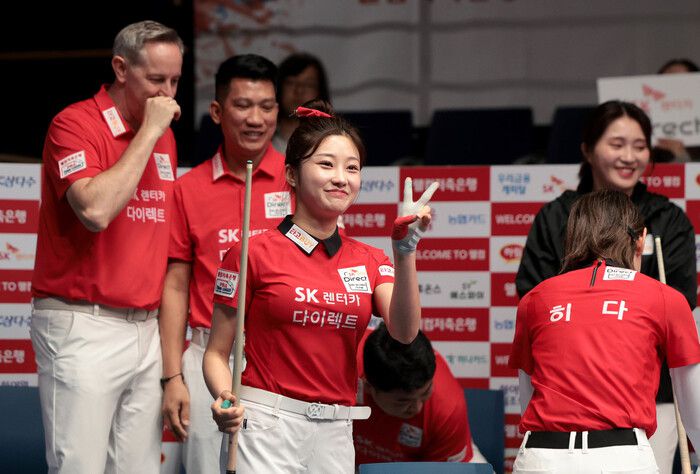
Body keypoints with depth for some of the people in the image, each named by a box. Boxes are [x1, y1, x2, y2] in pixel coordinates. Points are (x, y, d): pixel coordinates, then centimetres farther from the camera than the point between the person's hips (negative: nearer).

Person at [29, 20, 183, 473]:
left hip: (147, 329, 7)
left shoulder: (164, 137, 15)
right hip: (83, 328, -7)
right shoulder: (75, 124, -8)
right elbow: (95, 210, -25)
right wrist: (148, 133, -17)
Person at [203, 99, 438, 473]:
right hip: (267, 428, -4)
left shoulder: (370, 261, 10)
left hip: (335, 436, 4)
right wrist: (225, 401, -18)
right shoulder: (255, 253, -2)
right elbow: (217, 351, 1)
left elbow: (404, 331, -7)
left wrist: (405, 250, -16)